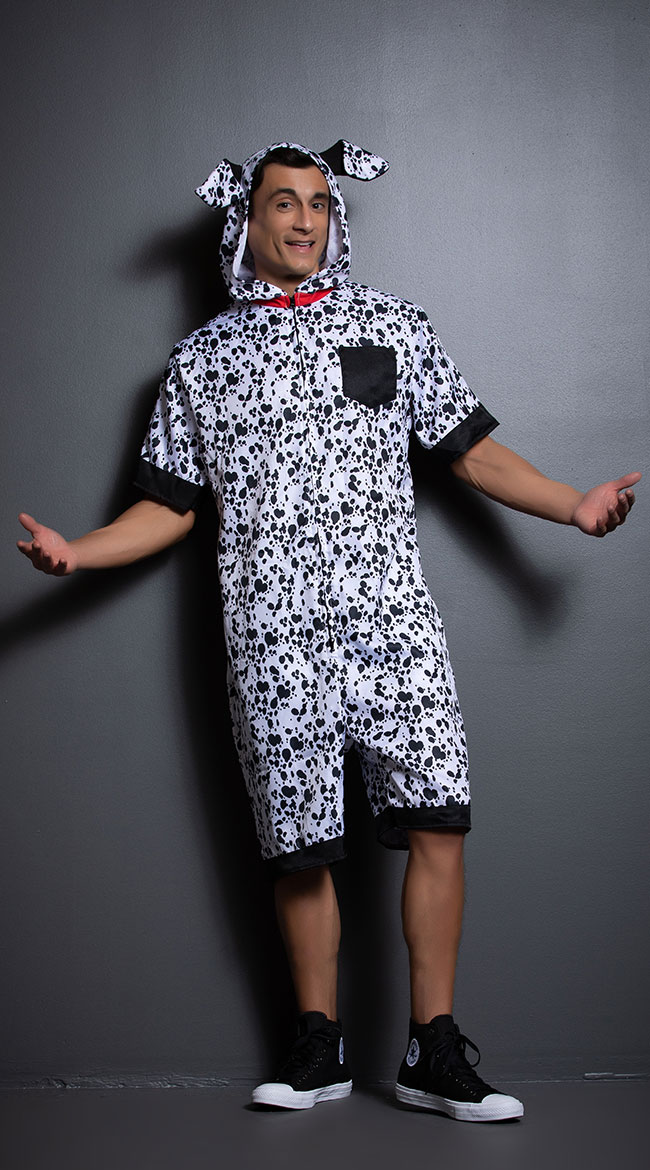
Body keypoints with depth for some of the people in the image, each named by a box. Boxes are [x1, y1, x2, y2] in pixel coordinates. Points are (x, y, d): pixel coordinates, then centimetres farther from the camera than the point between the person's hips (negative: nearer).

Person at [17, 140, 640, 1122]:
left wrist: (574, 505, 0)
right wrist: (75, 552, -1)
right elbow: (169, 504, 14)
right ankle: (319, 1051, 19)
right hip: (274, 638, 0)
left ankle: (434, 1053, 4)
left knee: (436, 821, -7)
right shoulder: (203, 359, 12)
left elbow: (473, 452, 12)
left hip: (393, 620, 0)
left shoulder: (394, 326, 12)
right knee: (300, 846, 4)